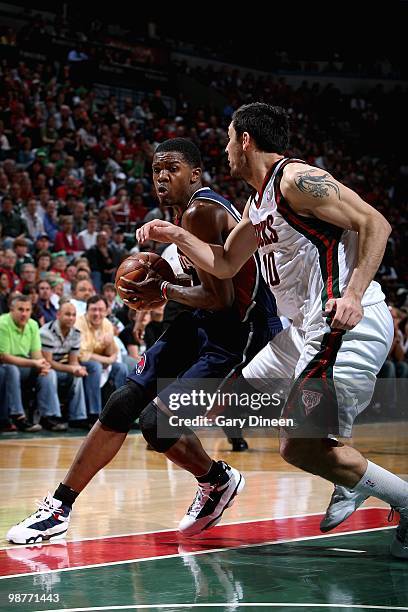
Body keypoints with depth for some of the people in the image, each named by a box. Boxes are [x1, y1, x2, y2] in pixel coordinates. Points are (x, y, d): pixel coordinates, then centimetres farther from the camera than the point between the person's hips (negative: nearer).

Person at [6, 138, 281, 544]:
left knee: (157, 421, -17)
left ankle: (218, 482, 13)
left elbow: (219, 298, -25)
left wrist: (165, 291, -10)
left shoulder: (200, 212, -20)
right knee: (123, 404, 4)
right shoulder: (187, 211, 10)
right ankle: (59, 507, 12)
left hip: (237, 336, -10)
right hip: (203, 324, 10)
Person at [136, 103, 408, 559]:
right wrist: (177, 236, 18)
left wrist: (353, 293, -28)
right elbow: (225, 265, 29)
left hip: (349, 325, -11)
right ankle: (350, 481, 24)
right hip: (309, 329, 11)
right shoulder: (258, 202, 18)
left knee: (302, 447, -16)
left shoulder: (297, 179, -12)